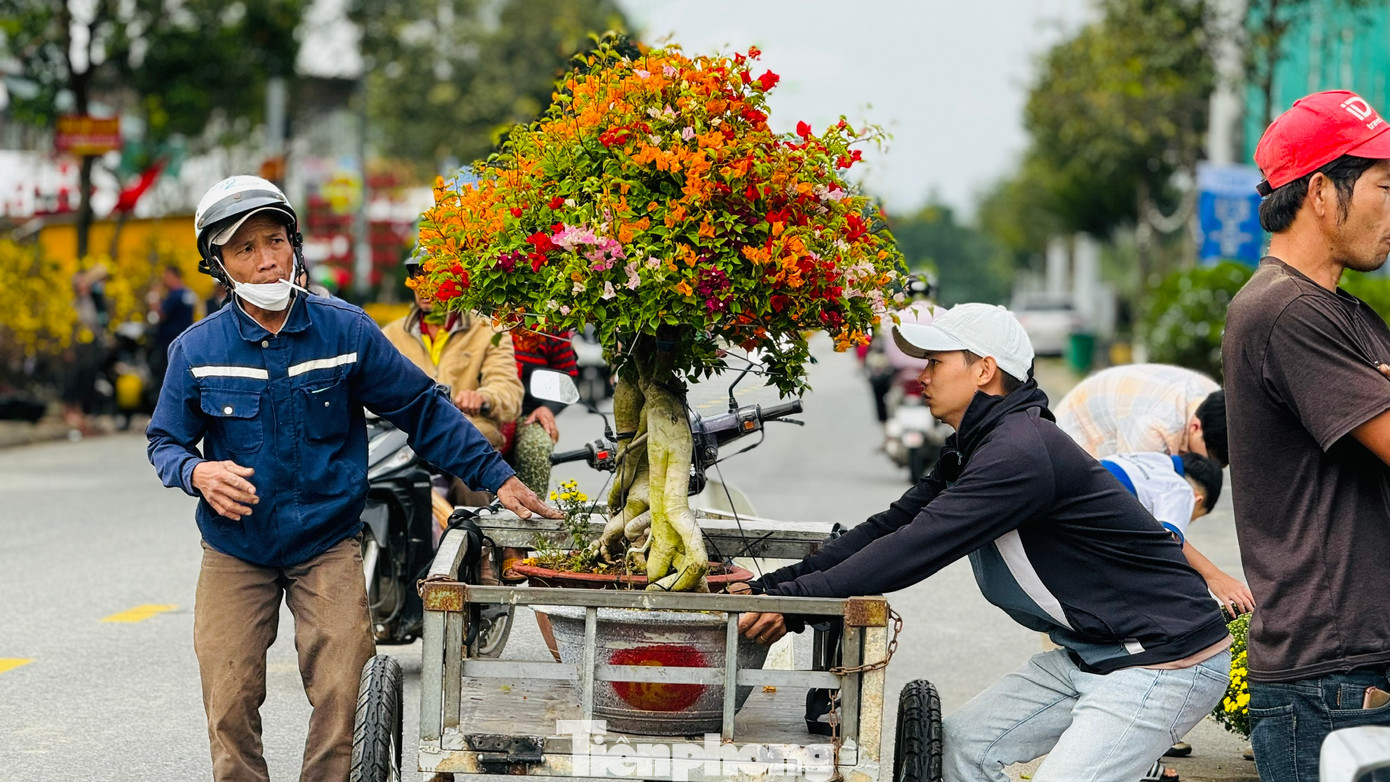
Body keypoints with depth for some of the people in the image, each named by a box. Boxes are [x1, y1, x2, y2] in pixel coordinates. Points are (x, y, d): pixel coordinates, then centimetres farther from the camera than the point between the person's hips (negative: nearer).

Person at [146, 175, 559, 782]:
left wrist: (497, 477, -1)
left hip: (329, 546, 0)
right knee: (230, 704, 0)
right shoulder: (196, 350, -4)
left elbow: (422, 409, 2)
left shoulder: (345, 331, -4)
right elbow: (165, 440, 7)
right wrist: (198, 472, -16)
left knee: (341, 697, -8)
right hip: (235, 551, 1)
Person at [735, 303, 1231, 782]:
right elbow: (891, 527, 6)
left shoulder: (1020, 453, -23)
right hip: (1090, 655, 10)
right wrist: (770, 586, -2)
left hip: (1164, 665, -10)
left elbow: (915, 550, -27)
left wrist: (795, 599, -25)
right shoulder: (972, 450, 9)